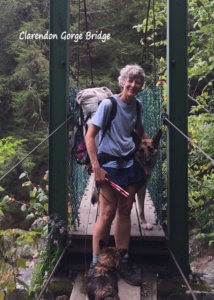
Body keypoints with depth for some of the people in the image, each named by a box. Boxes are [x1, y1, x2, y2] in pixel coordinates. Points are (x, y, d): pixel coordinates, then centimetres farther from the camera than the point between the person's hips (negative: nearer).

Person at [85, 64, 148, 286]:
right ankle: (96, 264, 8)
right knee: (108, 214, -6)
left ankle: (123, 262, 20)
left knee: (125, 211, 9)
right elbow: (89, 136, -12)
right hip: (109, 164, -6)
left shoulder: (137, 106, 9)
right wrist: (96, 167, -18)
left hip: (130, 163, 6)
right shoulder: (108, 104, -10)